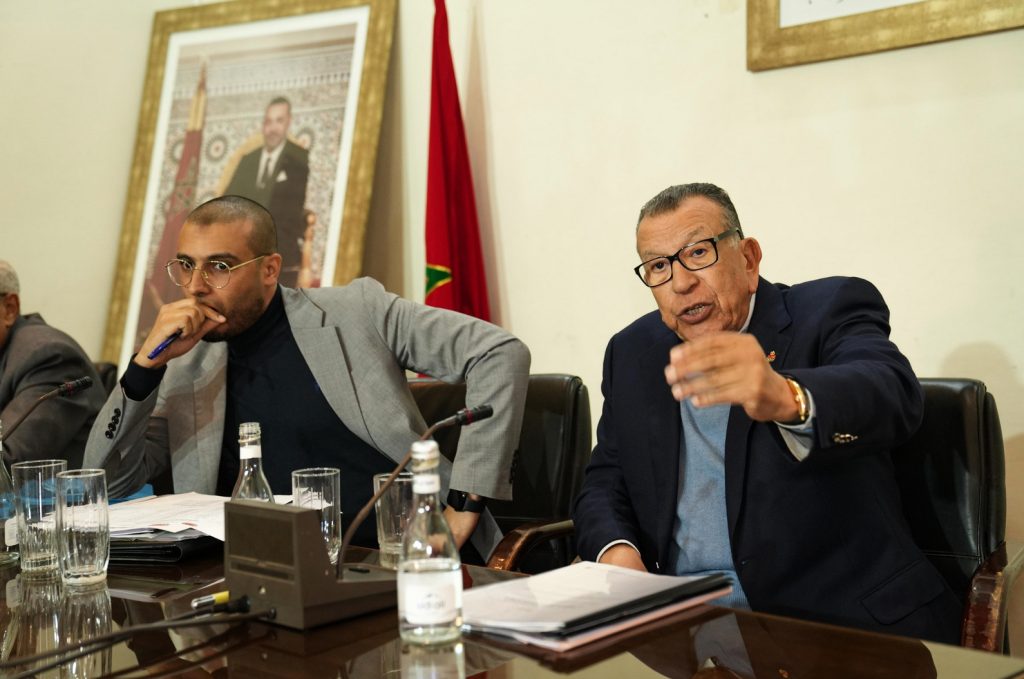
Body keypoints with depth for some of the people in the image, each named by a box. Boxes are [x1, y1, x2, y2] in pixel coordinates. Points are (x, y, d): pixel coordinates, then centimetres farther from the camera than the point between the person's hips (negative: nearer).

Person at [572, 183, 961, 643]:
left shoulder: (832, 310, -1)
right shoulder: (631, 354, 14)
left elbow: (892, 392, -22)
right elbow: (604, 482, 18)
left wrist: (787, 400, -44)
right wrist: (614, 548, -6)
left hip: (839, 620, -3)